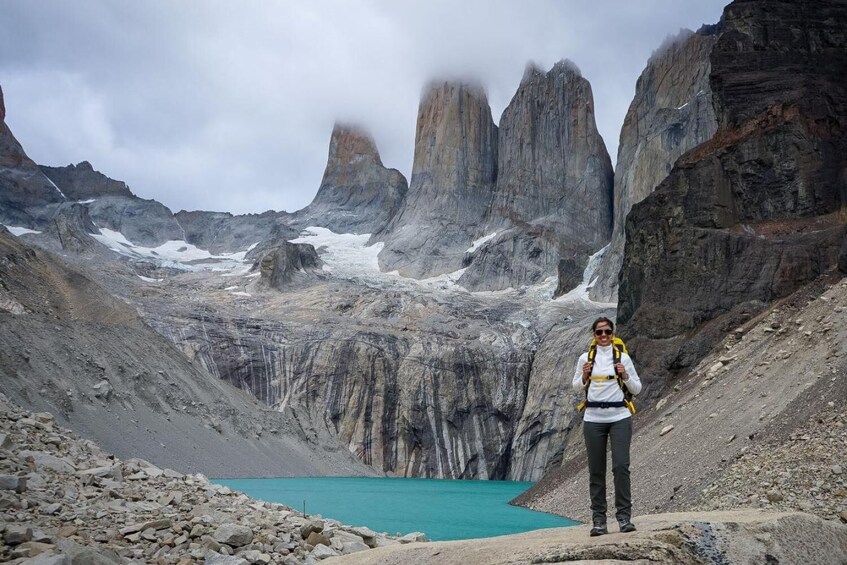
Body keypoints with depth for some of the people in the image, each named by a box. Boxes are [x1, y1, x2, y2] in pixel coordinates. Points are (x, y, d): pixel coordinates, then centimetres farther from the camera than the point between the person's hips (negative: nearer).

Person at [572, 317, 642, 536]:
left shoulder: (623, 357, 3)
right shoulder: (585, 358, 6)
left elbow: (637, 389, 8)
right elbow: (577, 386, 16)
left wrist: (625, 376, -11)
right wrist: (585, 376, -4)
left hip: (619, 417, -1)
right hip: (593, 419, 1)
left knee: (621, 466, -10)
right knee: (596, 470, 3)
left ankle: (624, 516, -1)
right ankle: (599, 520, 8)